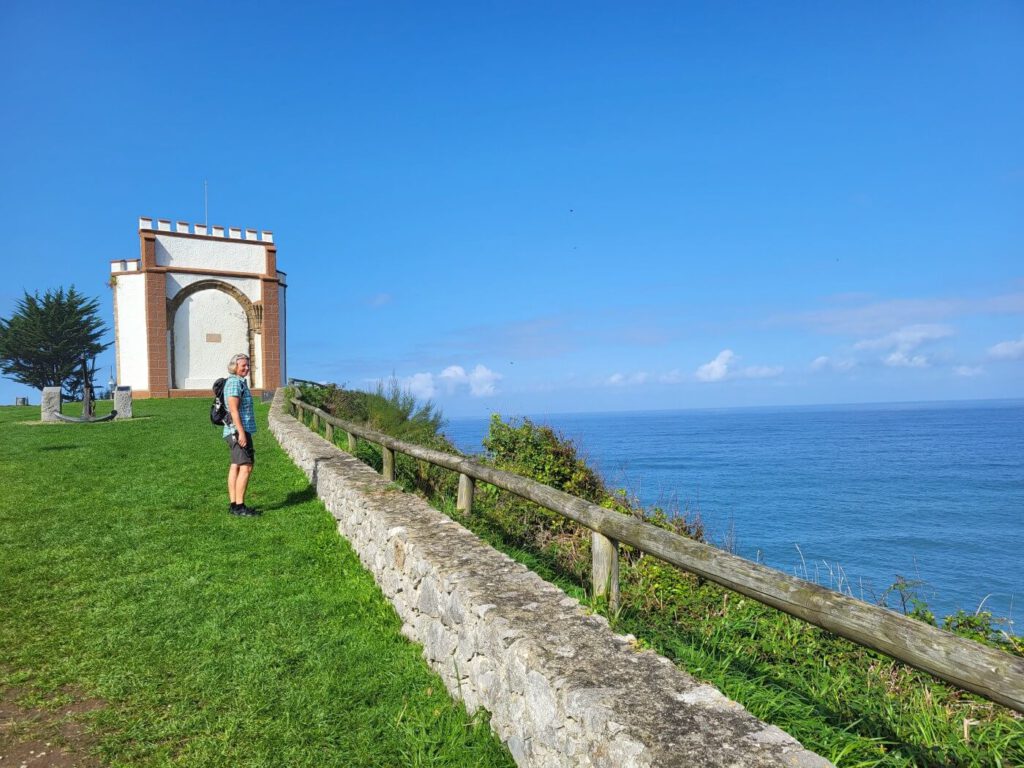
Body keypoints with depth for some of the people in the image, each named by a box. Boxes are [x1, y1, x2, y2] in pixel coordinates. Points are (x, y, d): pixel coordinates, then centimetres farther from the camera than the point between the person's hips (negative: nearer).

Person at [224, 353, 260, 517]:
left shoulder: (240, 382, 18)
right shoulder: (235, 382, -12)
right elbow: (234, 409, -20)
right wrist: (242, 433, -24)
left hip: (238, 431, 10)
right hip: (238, 430, -10)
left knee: (235, 467, 9)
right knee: (246, 467, -11)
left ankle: (234, 504, 12)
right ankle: (239, 507, -11)